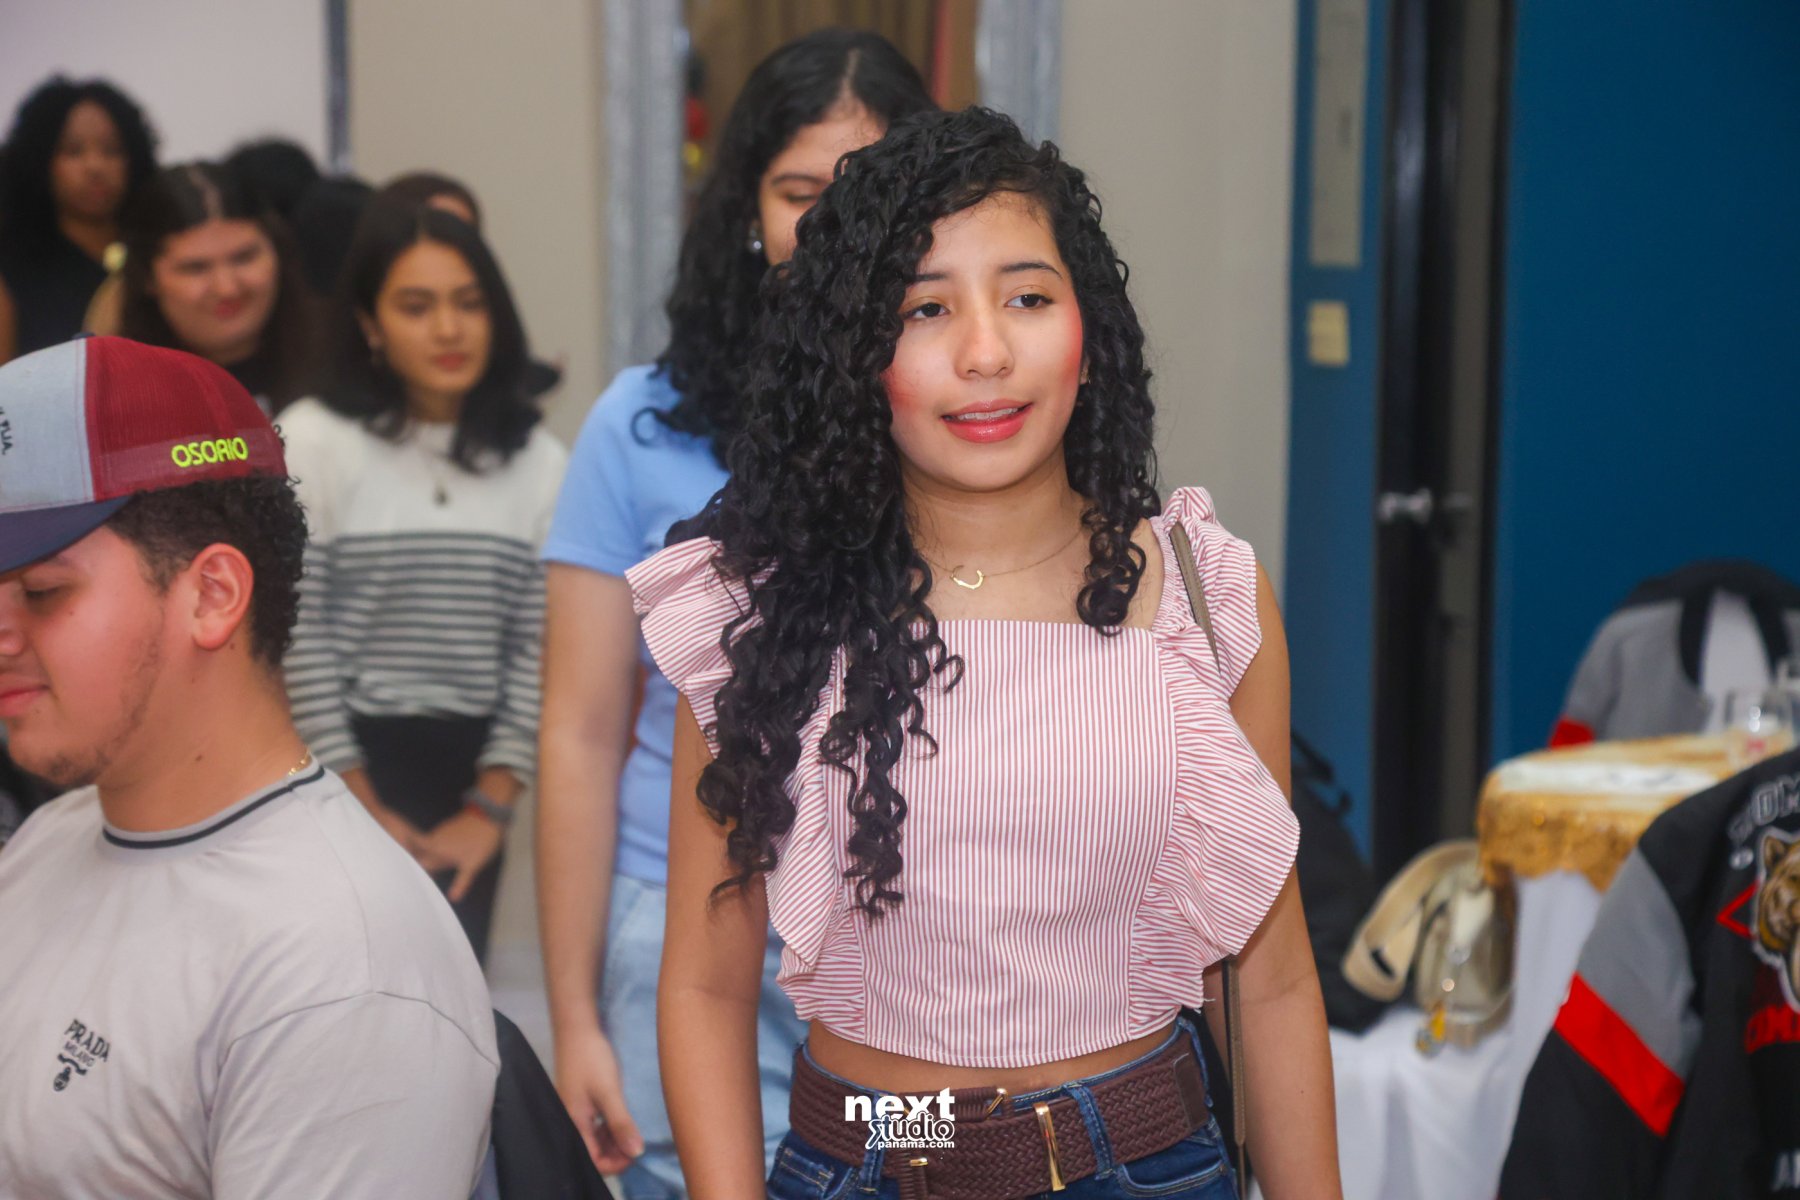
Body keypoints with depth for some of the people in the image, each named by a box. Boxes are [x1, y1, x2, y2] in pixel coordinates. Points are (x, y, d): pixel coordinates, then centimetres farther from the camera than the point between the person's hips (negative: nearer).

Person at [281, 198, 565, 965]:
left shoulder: (536, 461, 5)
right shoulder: (312, 442, -6)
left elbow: (540, 647, 1)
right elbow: (296, 641, -8)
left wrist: (491, 808, -6)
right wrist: (363, 810, -8)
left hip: (467, 774, 3)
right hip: (341, 775, -3)